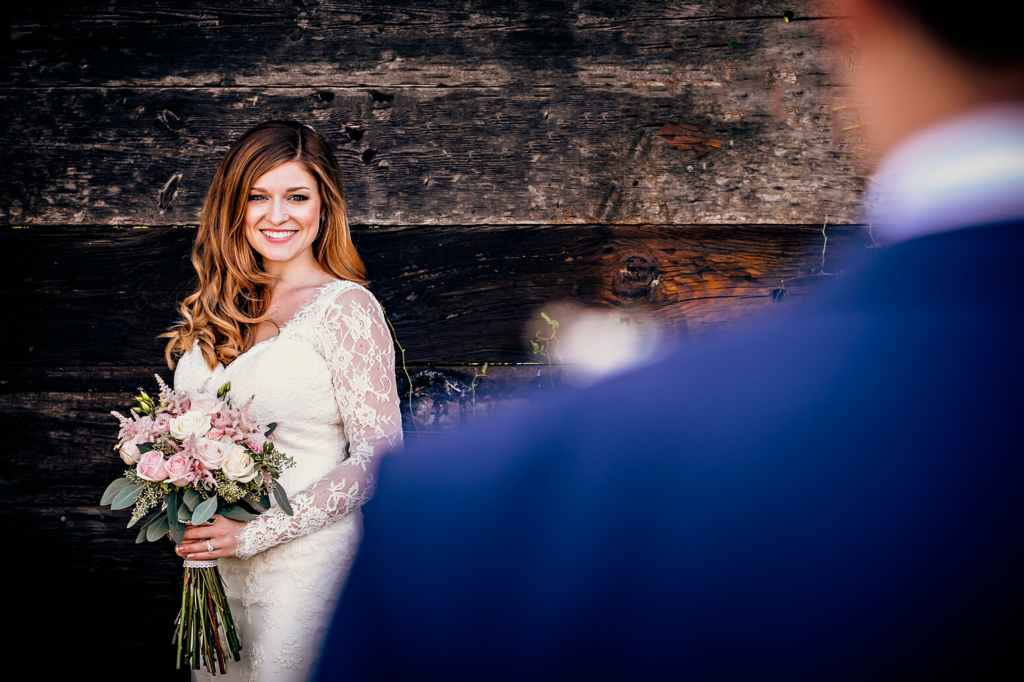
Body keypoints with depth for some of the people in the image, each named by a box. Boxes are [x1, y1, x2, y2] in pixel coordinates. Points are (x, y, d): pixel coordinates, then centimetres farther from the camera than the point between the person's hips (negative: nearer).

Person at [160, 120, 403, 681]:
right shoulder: (224, 309, 7)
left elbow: (378, 456, -14)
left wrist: (253, 534, -17)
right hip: (214, 560, 6)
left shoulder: (346, 307, -11)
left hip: (305, 559, -6)